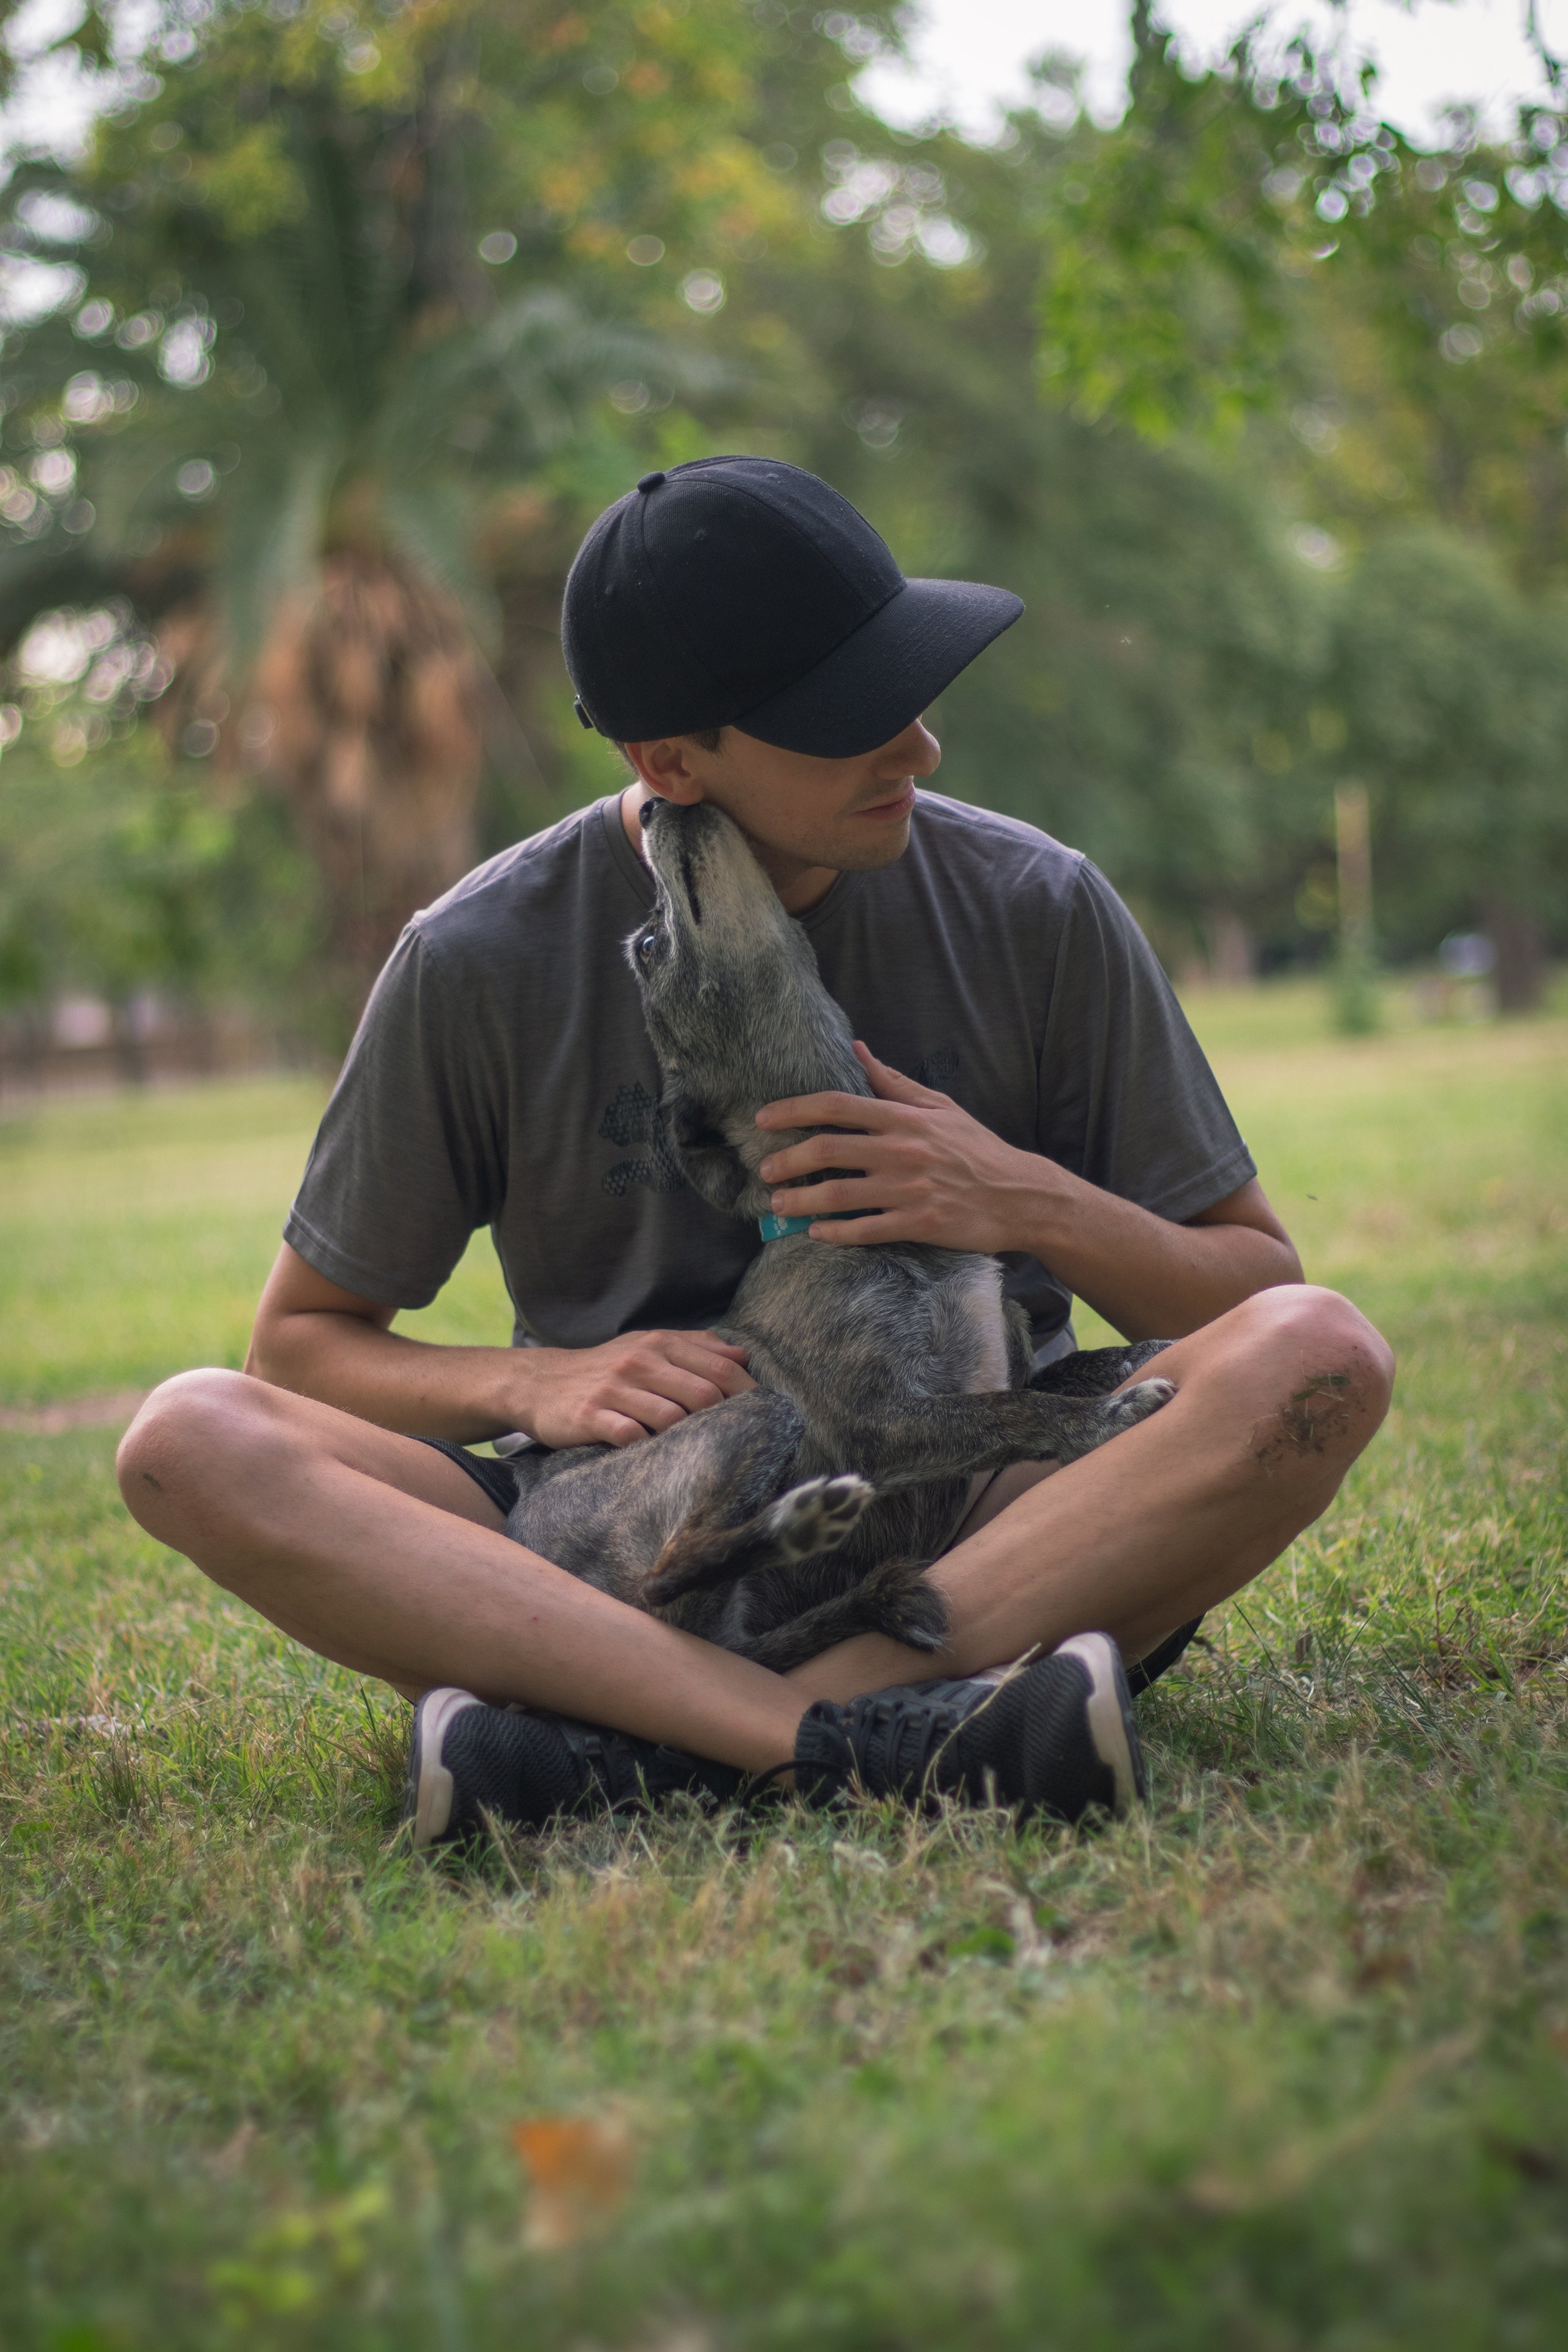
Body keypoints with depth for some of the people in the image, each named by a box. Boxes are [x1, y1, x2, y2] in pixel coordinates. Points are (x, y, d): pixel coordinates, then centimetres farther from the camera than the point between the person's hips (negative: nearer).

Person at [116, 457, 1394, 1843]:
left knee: (1316, 1359, -28)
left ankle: (651, 1748, -33)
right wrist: (533, 1384, -13)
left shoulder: (1034, 910, 0)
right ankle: (853, 1734, -37)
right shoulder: (484, 963, -2)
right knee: (191, 1441, -23)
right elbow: (303, 1339, 7)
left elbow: (1257, 1285, 7)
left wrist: (1034, 1207, -13)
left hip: (984, 1538, 1)